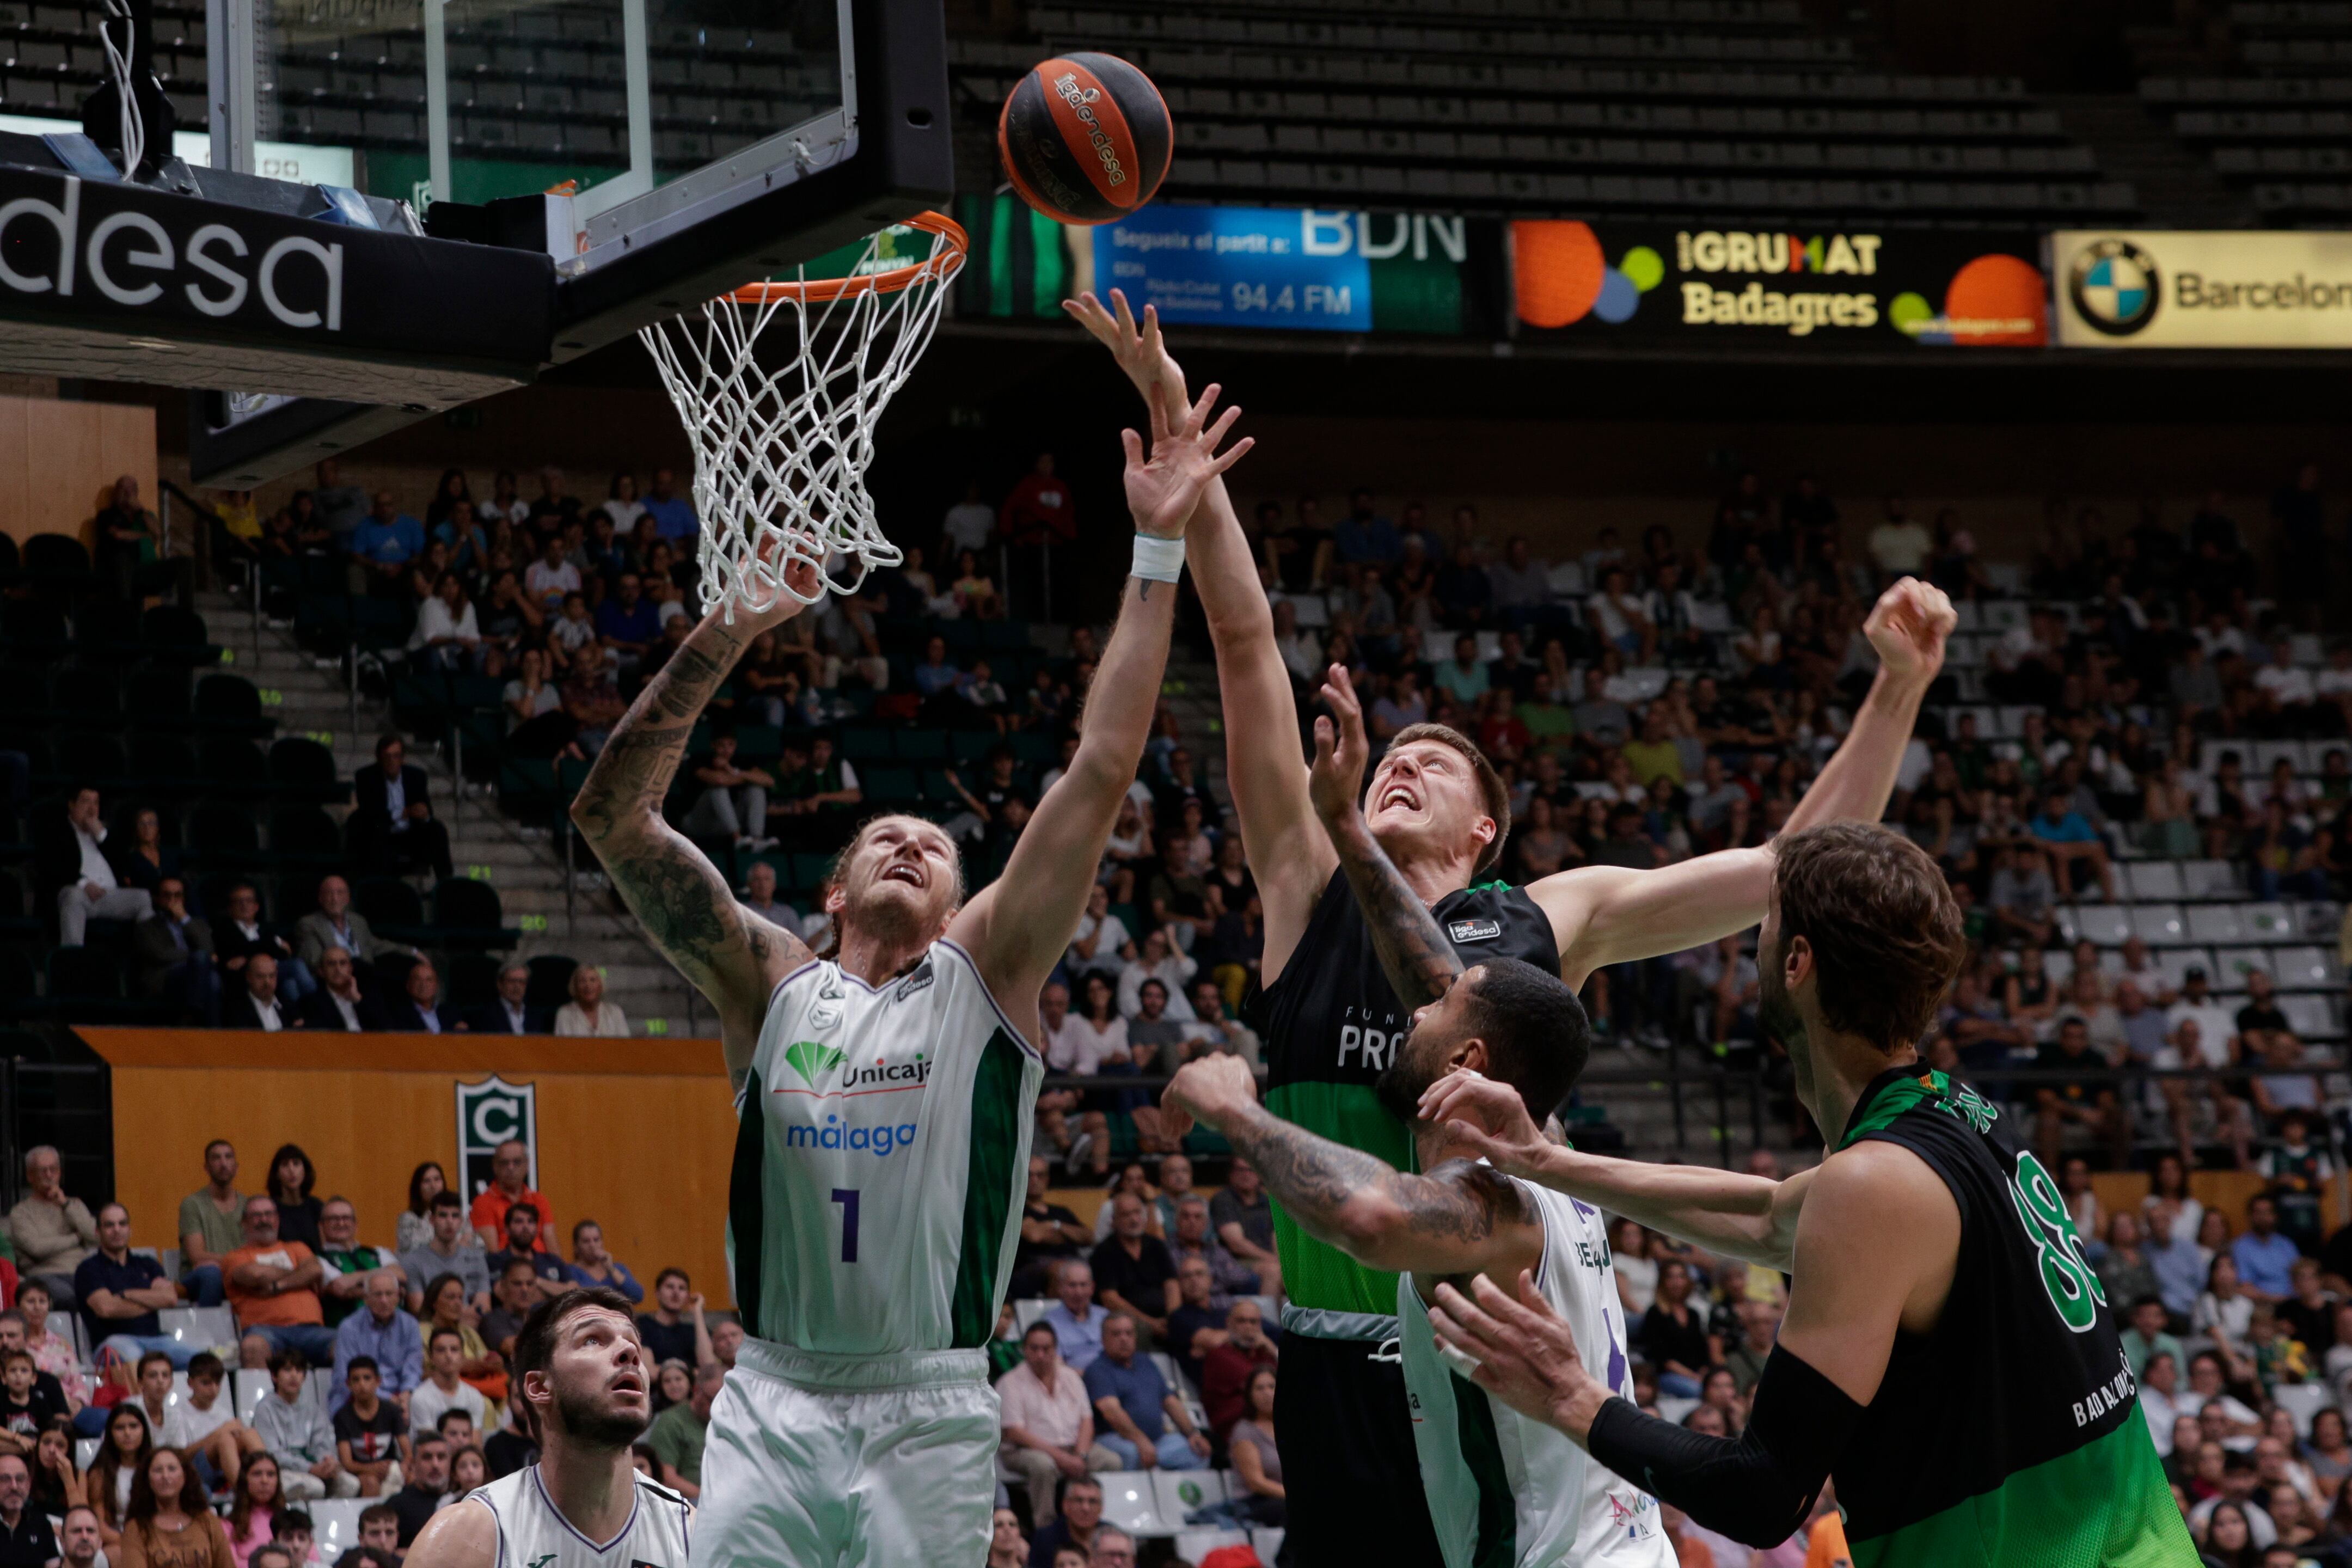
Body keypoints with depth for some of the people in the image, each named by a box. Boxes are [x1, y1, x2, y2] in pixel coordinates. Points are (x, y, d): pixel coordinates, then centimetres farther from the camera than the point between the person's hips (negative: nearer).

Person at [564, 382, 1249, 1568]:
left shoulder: (984, 973, 5)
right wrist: (725, 636, -5)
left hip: (930, 1406, -1)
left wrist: (1157, 551, -7)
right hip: (772, 1396, 1)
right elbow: (612, 815, 2)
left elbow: (1103, 771, -2)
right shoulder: (770, 987, 8)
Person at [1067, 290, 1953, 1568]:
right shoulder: (1309, 894, 9)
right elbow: (1246, 643, 4)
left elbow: (1796, 864, 10)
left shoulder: (1550, 920, 10)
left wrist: (1898, 688, 3)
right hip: (1343, 1357, 0)